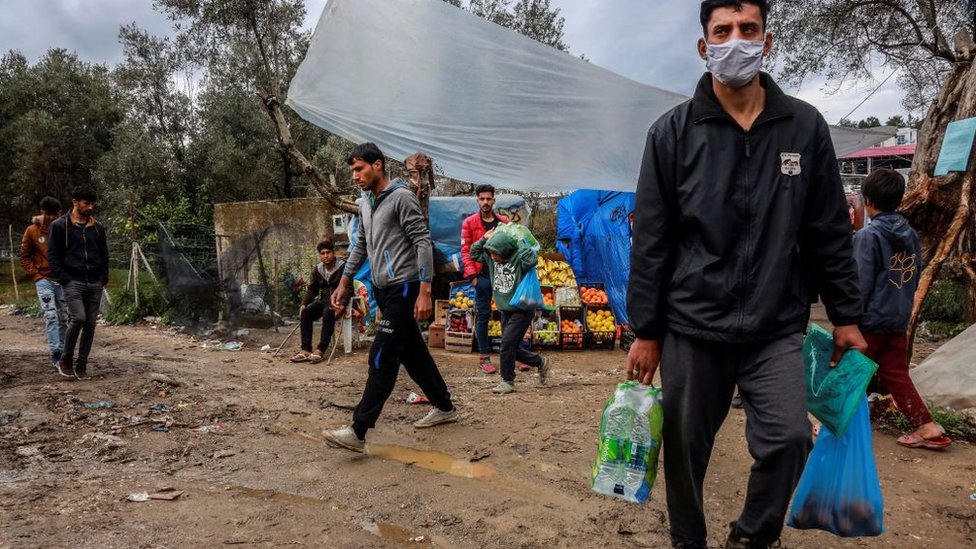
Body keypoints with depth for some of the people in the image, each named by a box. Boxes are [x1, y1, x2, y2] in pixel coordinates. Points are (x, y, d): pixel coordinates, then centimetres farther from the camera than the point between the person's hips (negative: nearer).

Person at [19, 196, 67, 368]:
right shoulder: (32, 231, 0)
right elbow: (24, 257, 7)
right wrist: (36, 275, -3)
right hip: (44, 279, -1)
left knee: (64, 318, 7)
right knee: (50, 315, -12)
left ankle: (62, 351, 20)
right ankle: (55, 353, -12)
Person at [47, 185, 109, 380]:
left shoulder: (97, 227, 11)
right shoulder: (60, 225, -1)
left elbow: (104, 254, 17)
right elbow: (53, 256, -2)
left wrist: (104, 278, 7)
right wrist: (65, 280, -9)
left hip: (95, 284, 4)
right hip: (73, 282, -4)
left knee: (90, 324, 3)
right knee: (78, 318, -18)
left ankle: (81, 364, 13)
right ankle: (65, 360, 2)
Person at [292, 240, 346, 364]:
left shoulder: (342, 267, -11)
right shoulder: (318, 269, 9)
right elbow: (312, 289, 13)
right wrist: (304, 304, -3)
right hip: (323, 300, 6)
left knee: (328, 313, -36)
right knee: (305, 313, -20)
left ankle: (320, 350, -37)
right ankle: (306, 349, -24)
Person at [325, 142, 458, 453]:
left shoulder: (401, 197, -12)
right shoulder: (365, 202, 14)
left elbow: (423, 243, -16)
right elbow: (361, 246, 23)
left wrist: (425, 291, -22)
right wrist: (345, 283, 19)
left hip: (403, 288, -9)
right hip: (383, 289, 9)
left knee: (382, 359, -10)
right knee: (413, 352, 15)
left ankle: (358, 432, -9)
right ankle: (444, 407, 29)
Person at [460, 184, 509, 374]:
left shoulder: (504, 222, 9)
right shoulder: (469, 223, 2)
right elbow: (465, 250, 0)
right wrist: (472, 275, -9)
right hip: (483, 274, -2)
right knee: (484, 315, 2)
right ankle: (484, 357, 9)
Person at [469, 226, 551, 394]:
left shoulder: (518, 257, -19)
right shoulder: (491, 258, 1)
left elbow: (532, 258, -38)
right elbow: (474, 254, 11)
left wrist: (517, 243, -26)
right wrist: (484, 238, -2)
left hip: (522, 310, -8)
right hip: (505, 310, 8)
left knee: (507, 343, -11)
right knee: (513, 347, 12)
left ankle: (508, 381, 5)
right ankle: (541, 363, 32)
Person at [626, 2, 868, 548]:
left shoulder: (805, 126, 3)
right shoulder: (673, 132, -2)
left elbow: (830, 232, 7)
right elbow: (651, 241, -2)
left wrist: (846, 316, 6)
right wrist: (646, 332, -2)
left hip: (777, 328, 1)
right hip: (692, 327, -1)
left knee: (788, 438, -10)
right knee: (686, 449, 8)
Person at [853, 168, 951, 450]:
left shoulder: (867, 236, -17)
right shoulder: (910, 234, 5)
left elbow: (861, 284, -19)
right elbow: (916, 276, 13)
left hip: (870, 320, -6)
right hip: (899, 320, 6)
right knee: (896, 375, 15)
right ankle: (927, 427, 12)